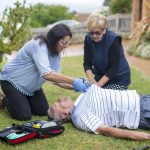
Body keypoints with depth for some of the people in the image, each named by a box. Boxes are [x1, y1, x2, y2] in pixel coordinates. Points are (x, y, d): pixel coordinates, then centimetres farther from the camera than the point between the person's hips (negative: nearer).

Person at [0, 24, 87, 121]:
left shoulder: (56, 53, -6)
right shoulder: (39, 46, -32)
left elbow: (56, 77, -8)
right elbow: (47, 74, -45)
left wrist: (74, 87, -23)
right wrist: (74, 81, -46)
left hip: (30, 85, 8)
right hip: (12, 80, -8)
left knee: (43, 111, 4)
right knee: (24, 115, -13)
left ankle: (21, 99, 27)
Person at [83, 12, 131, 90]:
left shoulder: (114, 40, -22)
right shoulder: (88, 39, -9)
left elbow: (113, 68, -22)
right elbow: (87, 63, -8)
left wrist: (99, 84, -28)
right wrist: (92, 81, -23)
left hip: (118, 78, -4)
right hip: (100, 76, 4)